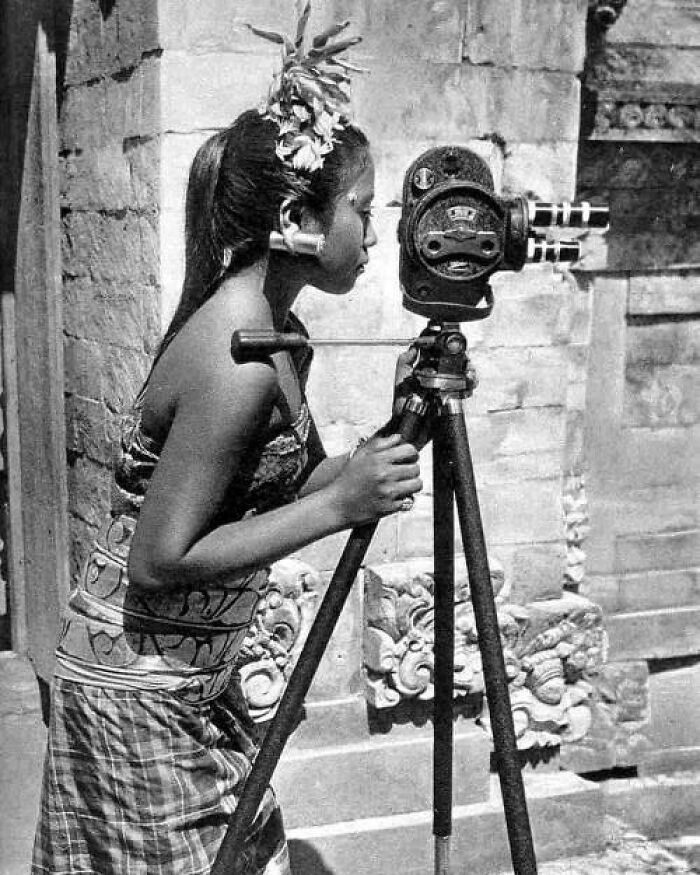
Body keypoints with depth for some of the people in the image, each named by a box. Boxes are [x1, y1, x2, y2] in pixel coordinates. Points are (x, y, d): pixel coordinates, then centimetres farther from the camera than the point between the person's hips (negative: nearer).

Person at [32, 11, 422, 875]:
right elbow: (161, 562, -26)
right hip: (136, 685, -9)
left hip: (196, 675, 9)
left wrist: (381, 445, -3)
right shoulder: (234, 363, -26)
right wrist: (339, 506, -25)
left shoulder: (280, 336, 2)